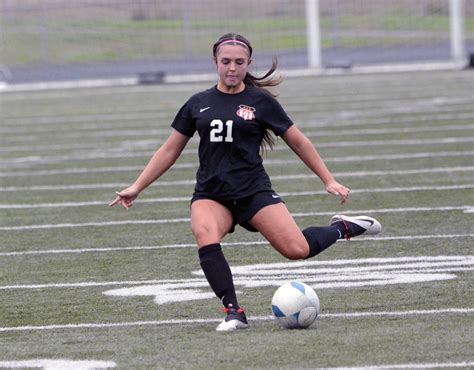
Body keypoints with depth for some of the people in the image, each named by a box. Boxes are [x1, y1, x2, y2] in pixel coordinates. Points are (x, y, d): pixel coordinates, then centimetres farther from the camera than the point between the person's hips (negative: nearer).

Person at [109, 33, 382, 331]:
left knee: (297, 249, -18)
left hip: (254, 191, -2)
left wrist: (329, 180, 9)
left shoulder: (260, 101, 3)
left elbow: (299, 142, 10)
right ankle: (234, 313, -28)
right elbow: (169, 151, 17)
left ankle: (342, 228, 13)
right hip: (210, 194, 2)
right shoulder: (199, 104, 10)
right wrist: (136, 188, 14)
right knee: (205, 237, -32)